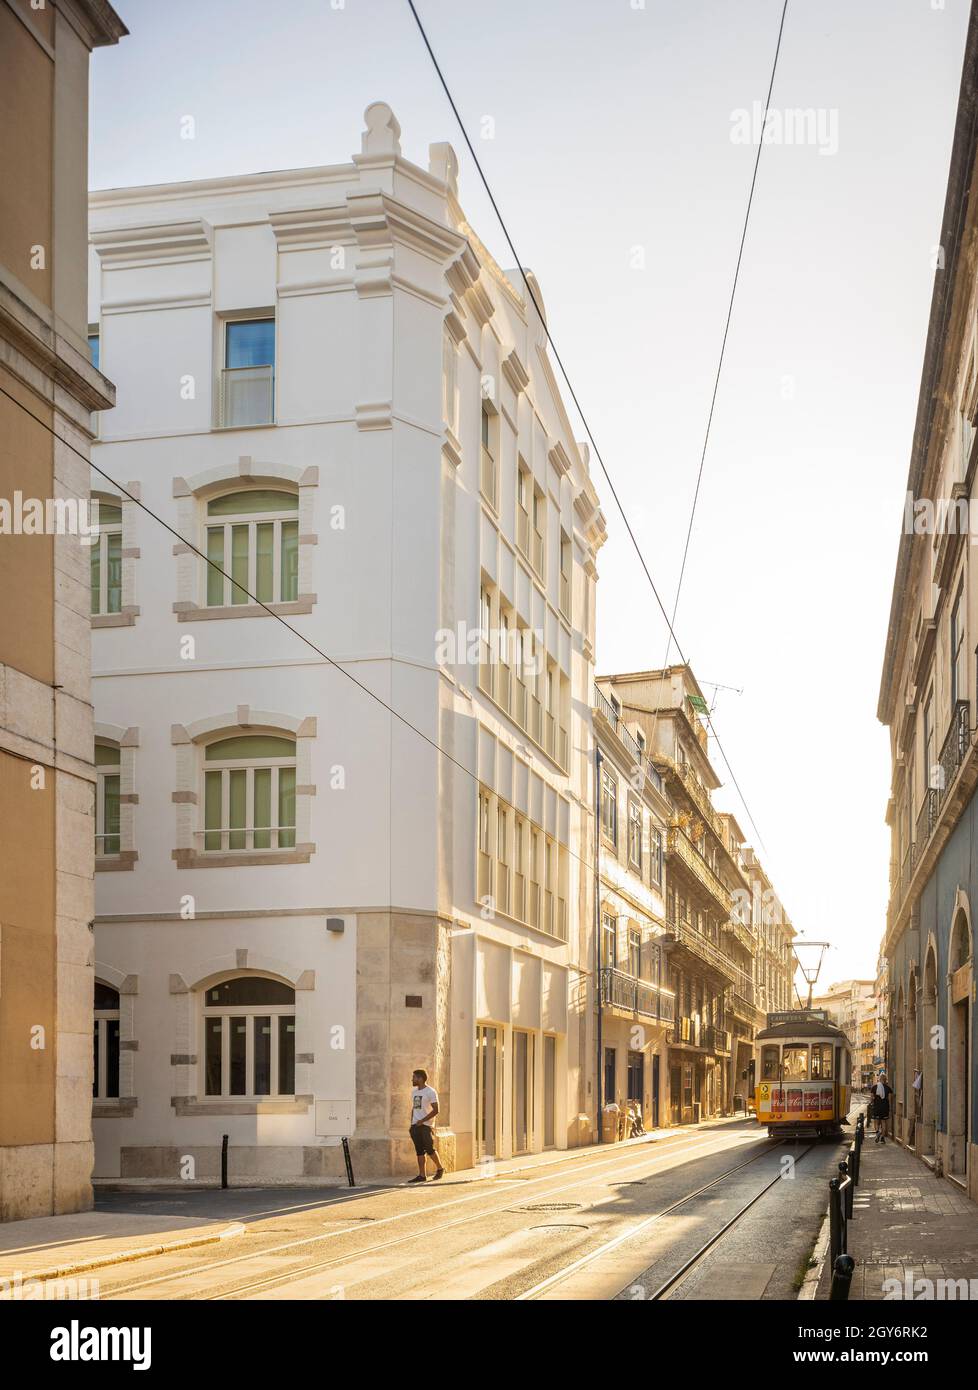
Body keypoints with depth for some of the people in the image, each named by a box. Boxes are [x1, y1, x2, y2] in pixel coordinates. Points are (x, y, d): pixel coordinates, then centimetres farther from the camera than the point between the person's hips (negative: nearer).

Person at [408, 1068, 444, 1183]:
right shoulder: (414, 1092, 16)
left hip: (426, 1125, -7)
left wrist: (422, 1120, -18)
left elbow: (435, 1110, -13)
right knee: (419, 1151, 4)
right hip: (415, 1125, 7)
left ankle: (440, 1168, 12)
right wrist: (411, 1124, 13)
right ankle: (422, 1175, 4)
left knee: (429, 1149, -9)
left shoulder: (431, 1092, -8)